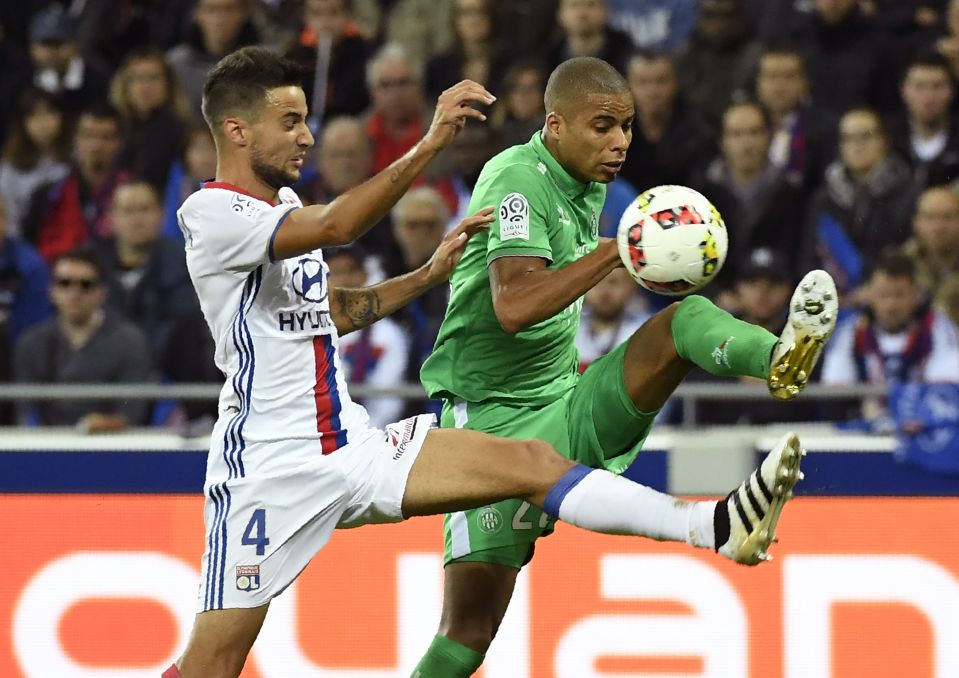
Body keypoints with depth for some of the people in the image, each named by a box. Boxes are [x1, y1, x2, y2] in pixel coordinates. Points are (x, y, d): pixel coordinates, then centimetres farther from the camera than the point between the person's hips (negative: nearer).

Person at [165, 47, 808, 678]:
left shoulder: (285, 206, 16)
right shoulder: (212, 214, -13)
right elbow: (336, 227, -30)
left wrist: (430, 273, 18)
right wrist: (431, 143, -33)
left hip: (354, 443, 8)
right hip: (270, 464, -8)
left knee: (529, 461, -10)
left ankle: (717, 526, -22)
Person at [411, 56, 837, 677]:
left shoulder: (590, 186, 13)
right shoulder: (518, 179, -14)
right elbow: (513, 306, -30)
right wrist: (615, 252, -33)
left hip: (569, 414, 6)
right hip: (494, 423, -6)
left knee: (686, 319, -21)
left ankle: (780, 358, -53)